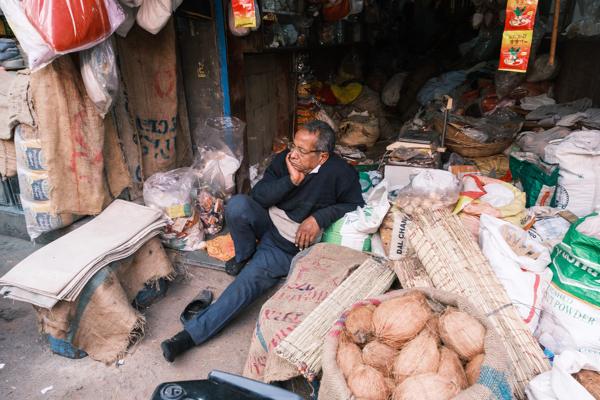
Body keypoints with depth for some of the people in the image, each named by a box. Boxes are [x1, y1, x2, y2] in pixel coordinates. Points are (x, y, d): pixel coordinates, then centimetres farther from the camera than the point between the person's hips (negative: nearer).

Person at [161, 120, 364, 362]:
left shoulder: (340, 173, -15)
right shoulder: (285, 159, -5)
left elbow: (356, 206, -7)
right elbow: (257, 195, -9)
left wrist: (319, 218, -19)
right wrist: (291, 180, -23)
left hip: (293, 246, -4)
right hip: (268, 223, 4)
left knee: (248, 282, -22)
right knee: (237, 204, -28)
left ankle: (192, 334, -12)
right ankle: (244, 256, 1)